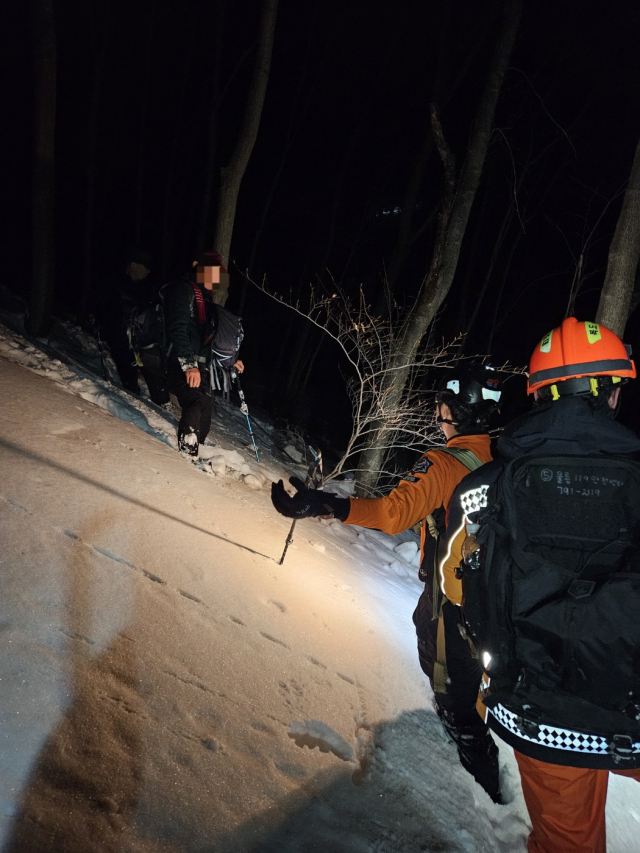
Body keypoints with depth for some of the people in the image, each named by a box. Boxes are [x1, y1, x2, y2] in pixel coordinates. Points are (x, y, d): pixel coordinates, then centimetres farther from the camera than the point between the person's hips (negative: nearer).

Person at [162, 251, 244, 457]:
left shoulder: (207, 298, 22)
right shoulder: (182, 290, -6)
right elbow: (177, 329, -18)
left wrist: (231, 360, 26)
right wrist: (189, 365, -27)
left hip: (201, 365, 9)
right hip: (180, 364, -9)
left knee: (205, 409, 6)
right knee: (196, 403, -24)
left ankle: (195, 453, 17)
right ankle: (186, 453, -22)